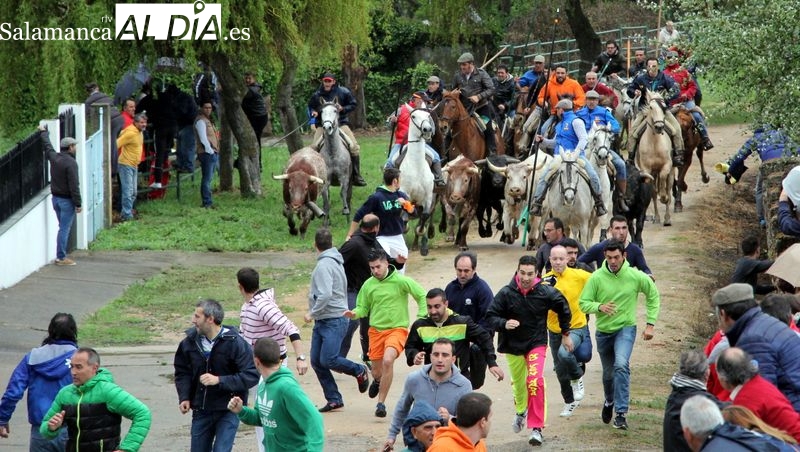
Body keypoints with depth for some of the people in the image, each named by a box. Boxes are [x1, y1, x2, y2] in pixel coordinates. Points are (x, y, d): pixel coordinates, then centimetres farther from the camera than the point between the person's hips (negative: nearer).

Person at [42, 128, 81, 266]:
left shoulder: (54, 157, 2)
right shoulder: (71, 163, -20)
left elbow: (47, 146, 25)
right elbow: (74, 185, -22)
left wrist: (43, 132, 44)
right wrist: (78, 203, -17)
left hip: (56, 198, 8)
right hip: (67, 200, -8)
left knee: (63, 227, 18)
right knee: (64, 229, -4)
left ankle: (60, 255, 20)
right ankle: (61, 257, -3)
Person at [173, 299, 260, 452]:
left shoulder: (235, 343, -16)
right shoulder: (190, 341, -3)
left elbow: (252, 376, -19)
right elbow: (182, 371, 11)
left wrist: (219, 380, -25)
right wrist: (184, 397, -4)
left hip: (228, 410, -5)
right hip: (201, 410, 5)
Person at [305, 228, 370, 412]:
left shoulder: (325, 265, -16)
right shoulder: (335, 262, 15)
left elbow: (325, 295, -26)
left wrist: (312, 313, -16)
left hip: (334, 321, -10)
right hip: (322, 321, 10)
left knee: (328, 360, -14)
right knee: (316, 362, 5)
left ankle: (360, 371, 10)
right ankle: (333, 399, 8)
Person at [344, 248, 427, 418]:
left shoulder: (401, 281, -8)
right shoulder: (368, 285, 2)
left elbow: (422, 296, 1)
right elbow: (363, 308, 9)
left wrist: (422, 318, -6)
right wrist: (354, 313, -13)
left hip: (397, 329, -4)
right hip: (376, 330, 4)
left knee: (388, 360, -28)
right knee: (377, 370, 10)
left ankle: (381, 402, -18)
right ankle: (377, 381, 51)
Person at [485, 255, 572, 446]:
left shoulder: (545, 292, -13)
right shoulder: (506, 293, -15)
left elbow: (563, 308, 6)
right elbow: (491, 317, -10)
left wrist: (566, 334, 15)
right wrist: (504, 324, -31)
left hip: (537, 344, -2)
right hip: (513, 345, 2)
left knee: (535, 381, -22)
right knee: (518, 383, 18)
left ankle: (536, 428, -17)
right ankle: (521, 411, 53)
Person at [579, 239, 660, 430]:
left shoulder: (636, 276, -11)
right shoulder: (597, 278, -11)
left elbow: (653, 296, 4)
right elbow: (583, 303, -6)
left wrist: (650, 324, 0)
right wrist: (599, 307, -27)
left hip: (626, 328, -2)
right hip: (604, 331, 2)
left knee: (621, 365, -27)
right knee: (608, 373, 17)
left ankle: (621, 413, -24)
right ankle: (609, 401, 50)